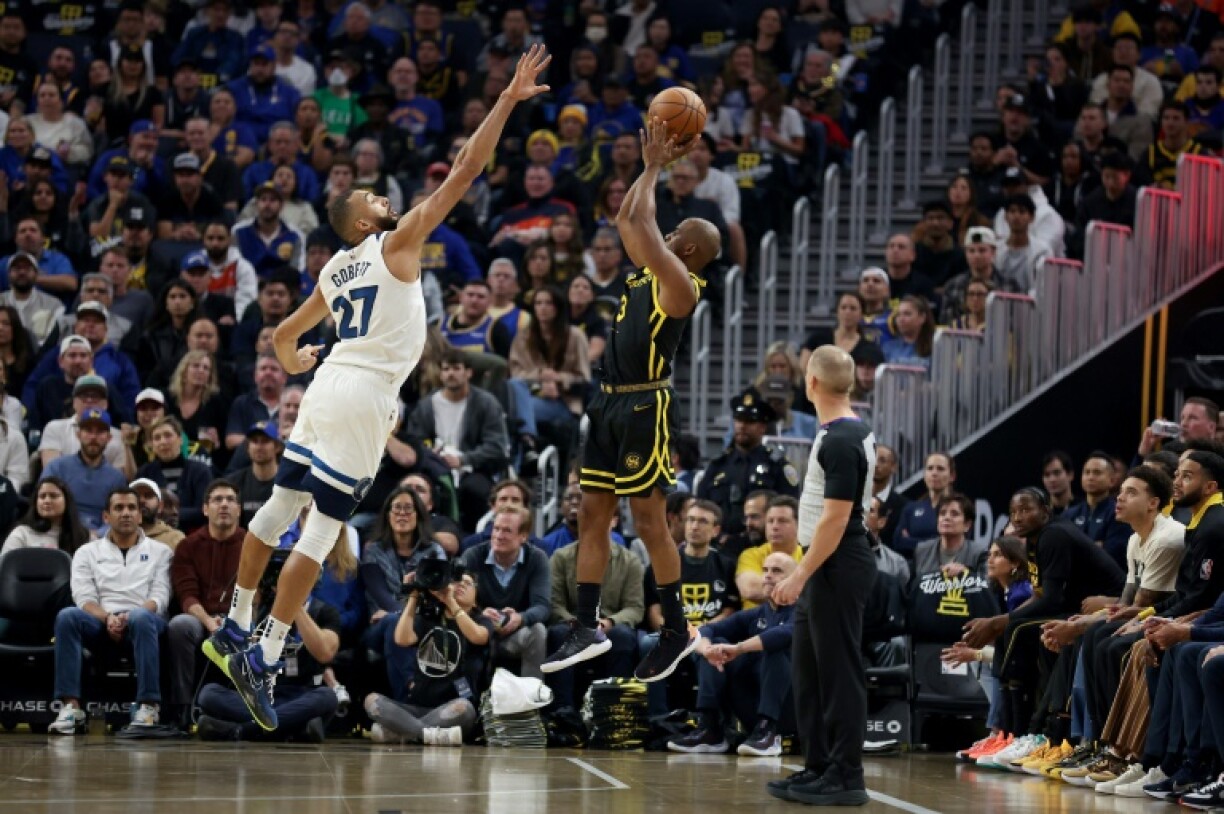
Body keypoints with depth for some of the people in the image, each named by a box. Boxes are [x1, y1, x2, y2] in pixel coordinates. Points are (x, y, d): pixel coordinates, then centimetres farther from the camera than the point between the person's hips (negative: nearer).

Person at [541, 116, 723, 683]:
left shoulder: (680, 285, -13)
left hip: (645, 407, -9)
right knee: (592, 514, 7)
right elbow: (627, 220, 22)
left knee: (648, 519, -5)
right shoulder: (651, 272, 13)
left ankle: (677, 630, 3)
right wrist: (654, 166, 15)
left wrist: (654, 166, -6)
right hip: (610, 403, 9)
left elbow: (641, 222, -17)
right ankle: (587, 629, 10)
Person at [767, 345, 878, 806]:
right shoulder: (850, 433, 12)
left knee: (839, 674, -6)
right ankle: (819, 767, 19)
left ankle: (846, 778, -3)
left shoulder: (840, 441, -19)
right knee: (807, 671, 14)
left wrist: (801, 575, -23)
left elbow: (836, 517, -23)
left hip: (837, 569, -10)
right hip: (825, 570, 10)